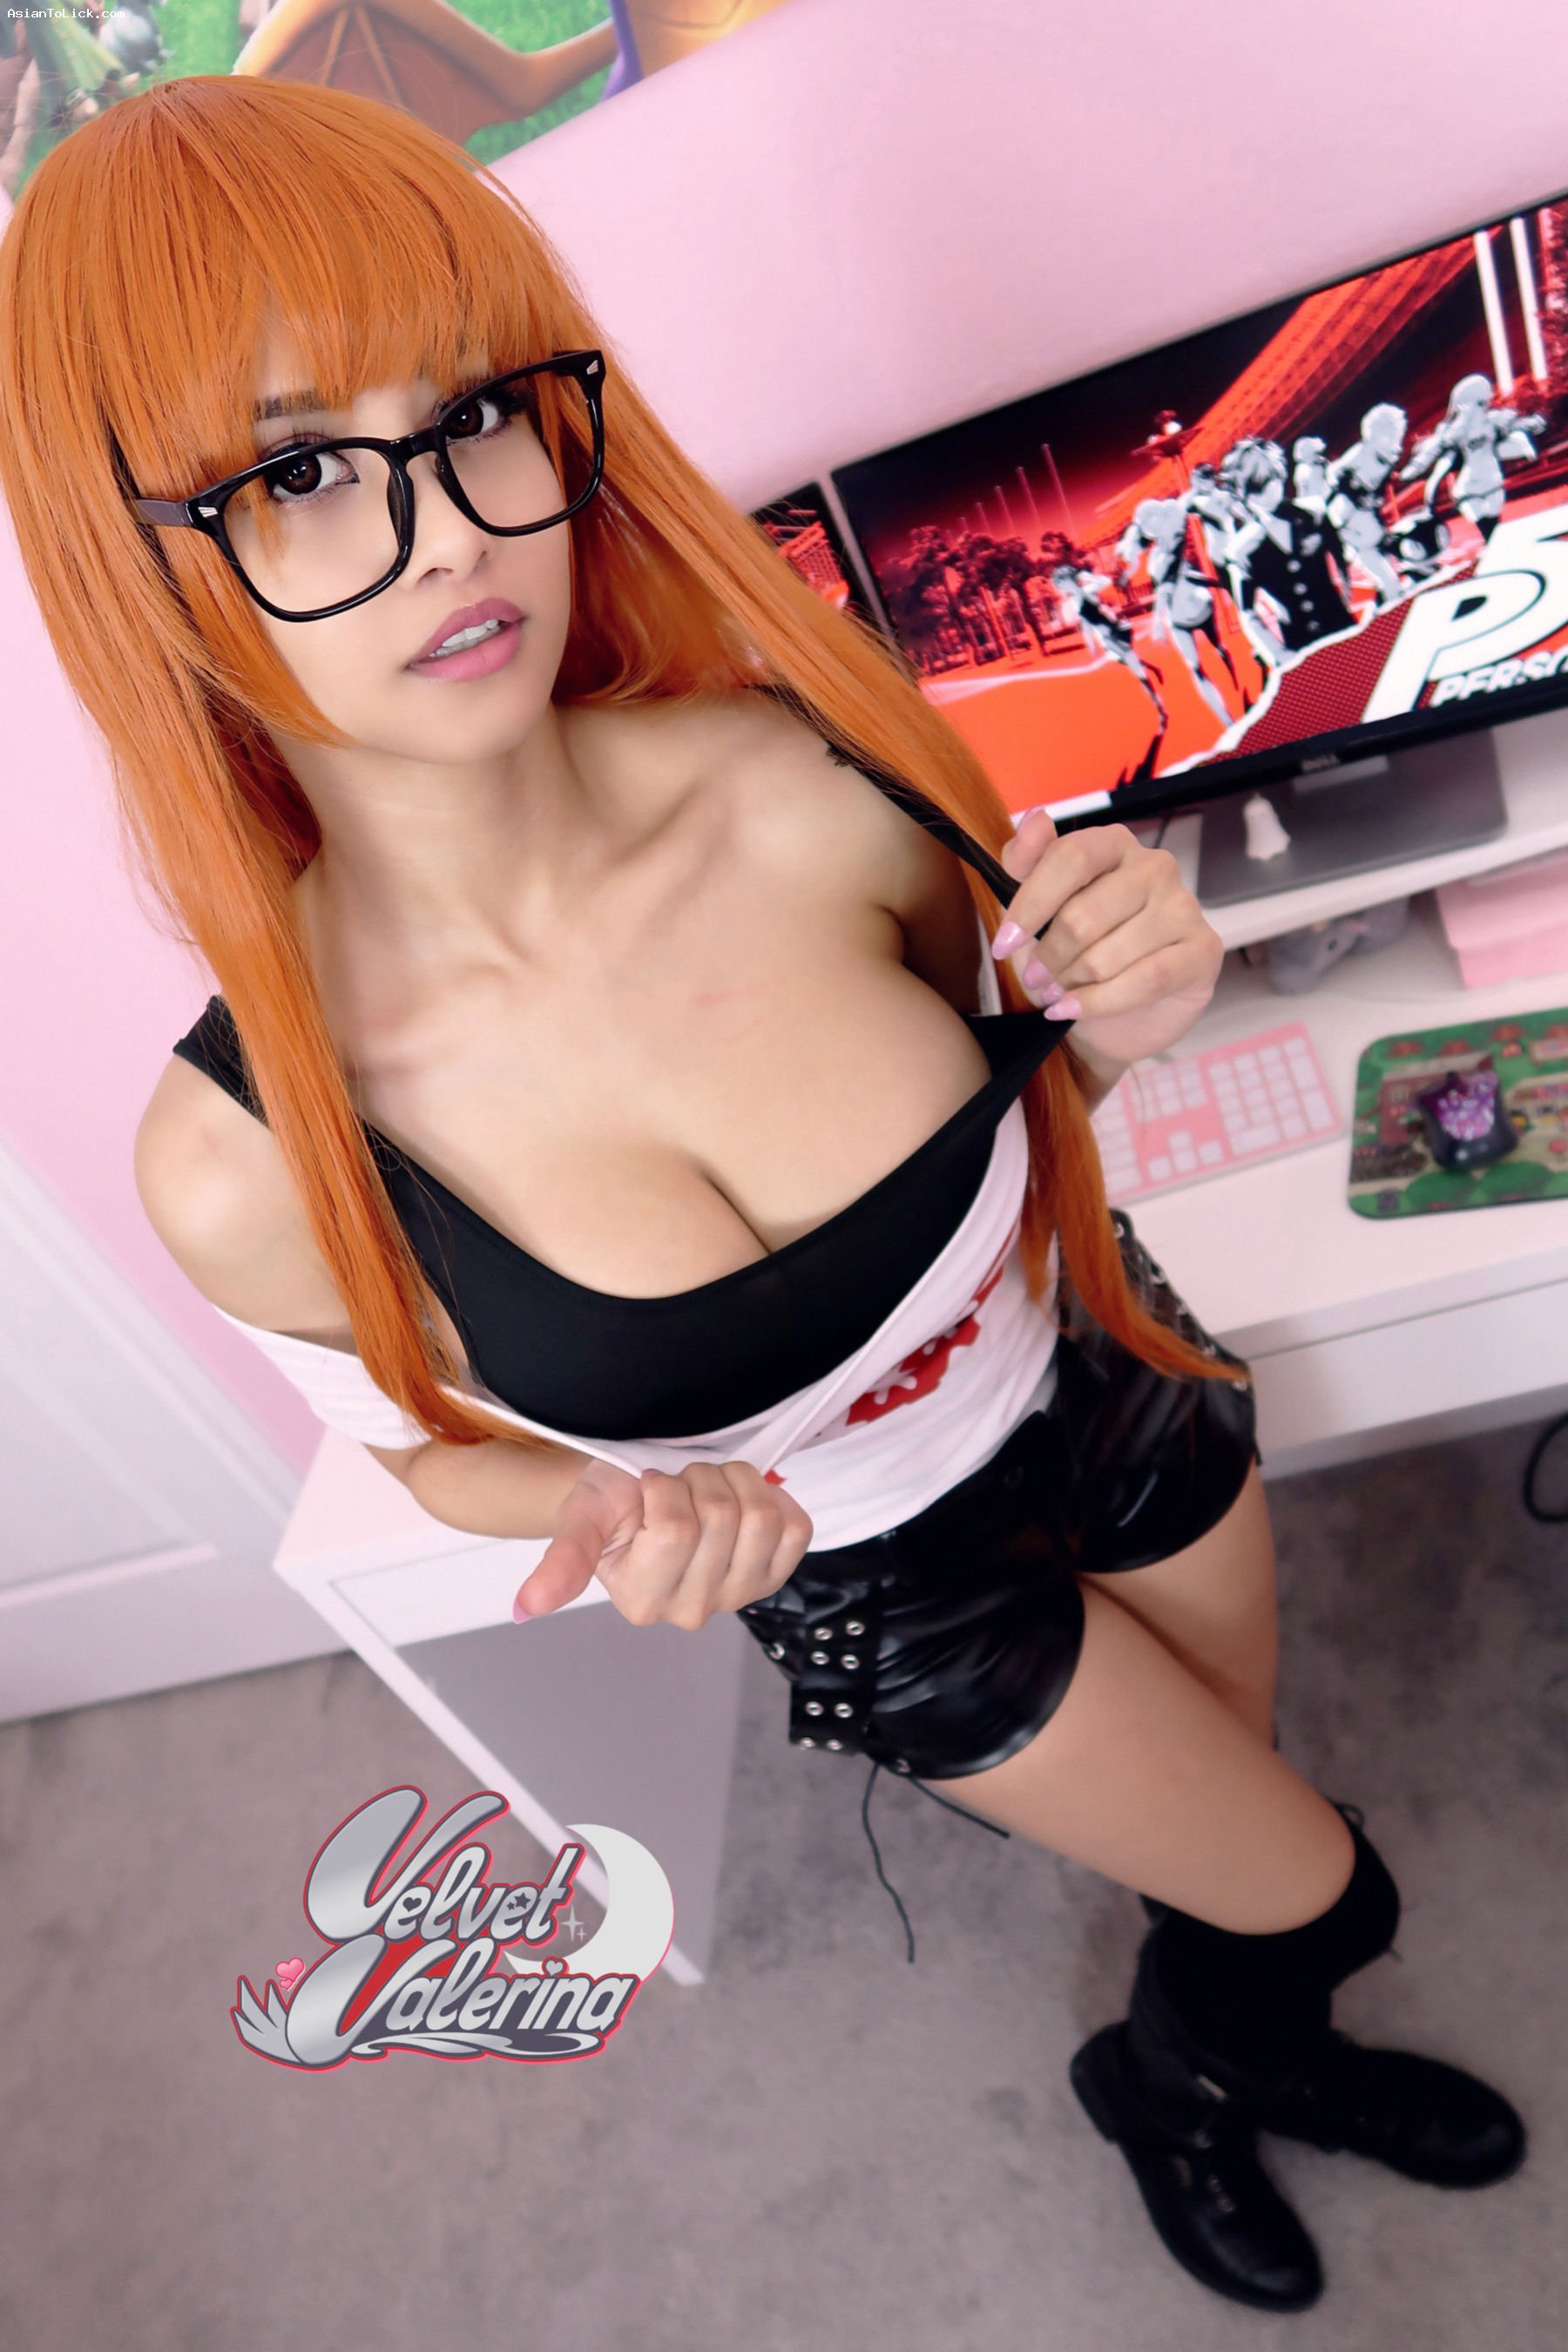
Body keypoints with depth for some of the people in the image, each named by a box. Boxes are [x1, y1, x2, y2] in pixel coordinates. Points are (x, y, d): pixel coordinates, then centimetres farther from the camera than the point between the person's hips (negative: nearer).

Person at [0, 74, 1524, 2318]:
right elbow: (442, 1441, -9)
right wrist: (620, 1513, -30)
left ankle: (1254, 2036, 69)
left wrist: (1113, 1009, -29)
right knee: (1316, 1891, 19)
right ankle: (1168, 2076, 58)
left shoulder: (804, 785, -29)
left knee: (1233, 1834, 30)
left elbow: (999, 1051, -7)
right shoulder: (249, 1156, -30)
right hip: (876, 1584, -2)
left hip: (1111, 1389, 3)